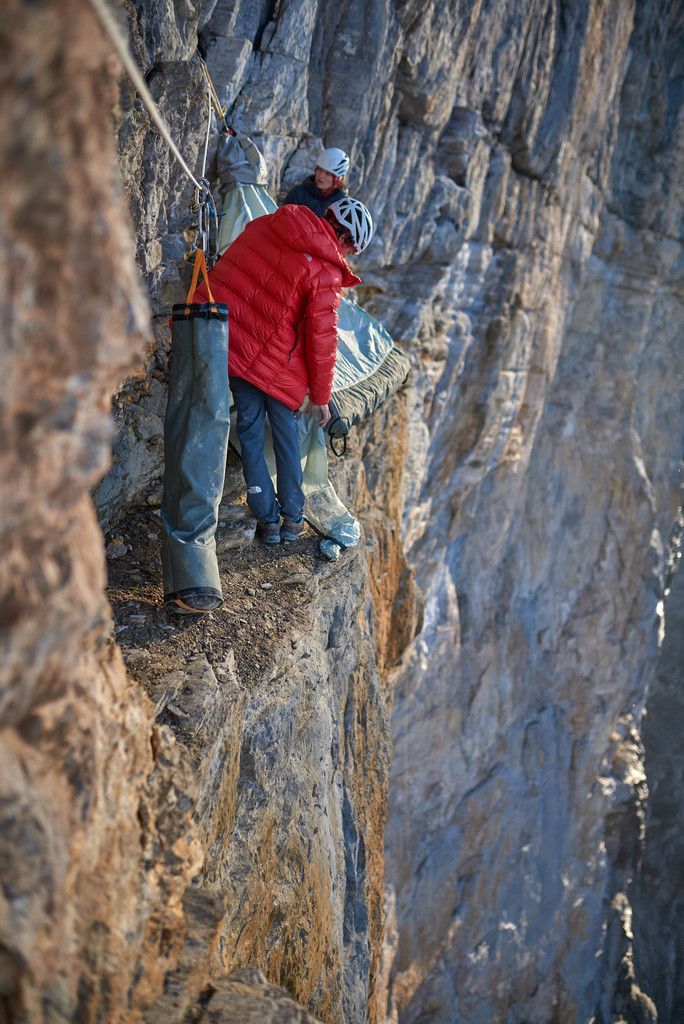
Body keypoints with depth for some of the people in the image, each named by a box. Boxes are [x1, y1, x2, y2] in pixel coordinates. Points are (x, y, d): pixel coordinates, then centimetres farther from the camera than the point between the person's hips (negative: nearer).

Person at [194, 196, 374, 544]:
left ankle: (268, 520, 16)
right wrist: (320, 397, 0)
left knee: (251, 430, 12)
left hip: (226, 338, 5)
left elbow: (229, 267, 14)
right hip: (275, 359, -5)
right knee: (285, 429, 15)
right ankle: (292, 518, 20)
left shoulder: (267, 225, 2)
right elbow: (322, 338, -11)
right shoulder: (325, 272, -14)